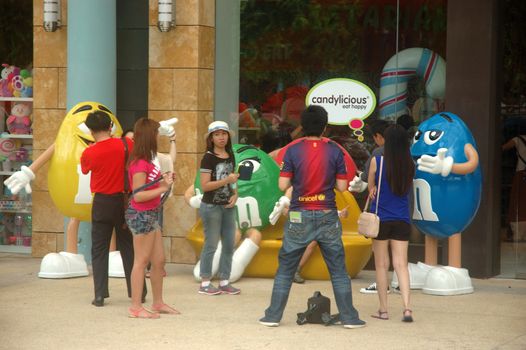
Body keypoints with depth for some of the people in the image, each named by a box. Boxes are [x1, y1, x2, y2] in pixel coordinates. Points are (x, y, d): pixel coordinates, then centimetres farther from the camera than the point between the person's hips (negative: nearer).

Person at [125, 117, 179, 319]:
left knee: (159, 261, 14)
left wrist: (163, 182, 4)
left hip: (151, 215, 10)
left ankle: (158, 303, 23)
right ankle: (136, 307, 2)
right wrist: (163, 188, -21)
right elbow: (138, 195, -21)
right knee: (141, 261, -4)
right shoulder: (140, 164, -17)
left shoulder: (145, 161, 12)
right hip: (141, 215, -10)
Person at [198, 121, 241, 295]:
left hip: (228, 206, 7)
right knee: (211, 245, -3)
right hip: (211, 206, -7)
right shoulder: (208, 158, -10)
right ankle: (205, 284, 5)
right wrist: (227, 180, -20)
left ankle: (224, 282, 15)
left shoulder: (230, 156, 10)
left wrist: (235, 194, 3)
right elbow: (205, 185, -16)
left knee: (229, 244, 7)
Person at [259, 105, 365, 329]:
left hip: (299, 217, 0)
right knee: (338, 270, 8)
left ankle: (273, 316, 9)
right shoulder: (334, 151, -3)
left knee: (285, 269, 9)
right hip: (327, 217, 0)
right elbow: (342, 186, -2)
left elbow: (283, 185, -7)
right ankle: (349, 317, 8)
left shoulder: (293, 151, -6)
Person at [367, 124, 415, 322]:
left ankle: (383, 310, 10)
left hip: (381, 219, -2)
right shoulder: (410, 165, 0)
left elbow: (370, 186, 6)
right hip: (402, 221, 2)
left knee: (381, 265, 8)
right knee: (401, 264, 2)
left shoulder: (377, 162, -9)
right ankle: (407, 308, -12)